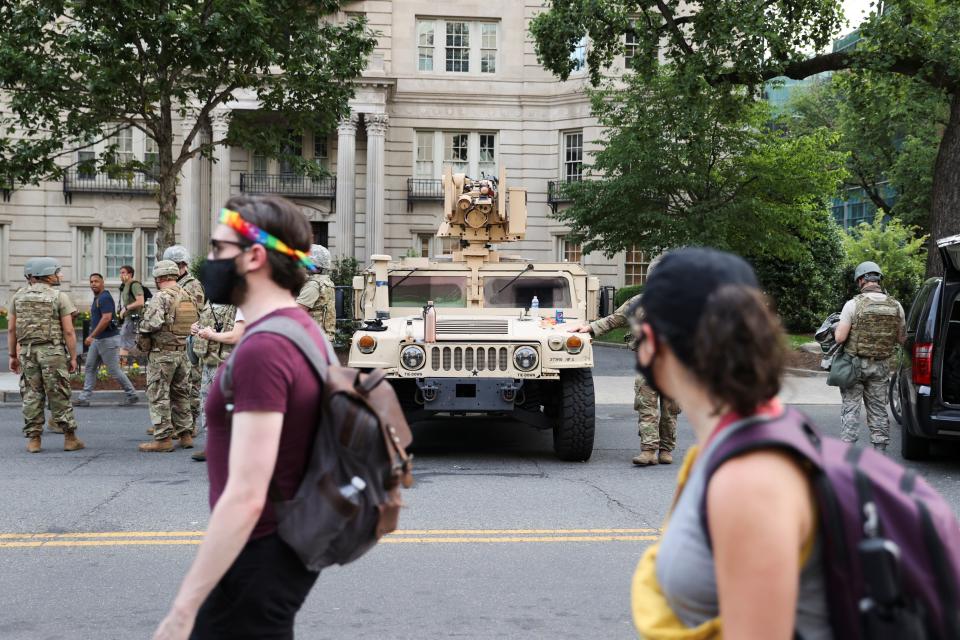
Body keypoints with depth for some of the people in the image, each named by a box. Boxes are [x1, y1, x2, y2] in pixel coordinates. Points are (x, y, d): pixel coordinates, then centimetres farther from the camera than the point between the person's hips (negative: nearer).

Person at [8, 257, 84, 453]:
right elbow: (68, 331, -9)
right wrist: (73, 357, -3)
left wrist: (13, 355, 15)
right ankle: (70, 438, 7)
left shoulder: (19, 297, 8)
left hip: (27, 352, 4)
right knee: (59, 396, 2)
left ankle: (33, 439, 9)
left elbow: (11, 329, 8)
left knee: (32, 395, 8)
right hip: (52, 352, -4)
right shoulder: (59, 297, -6)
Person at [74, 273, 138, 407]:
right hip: (97, 340, 10)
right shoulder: (97, 298, 14)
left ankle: (132, 395, 9)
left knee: (114, 370, -3)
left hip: (108, 339, -10)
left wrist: (91, 336, -25)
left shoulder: (105, 298, -16)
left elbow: (106, 319, -26)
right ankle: (84, 398, 5)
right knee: (89, 367, 5)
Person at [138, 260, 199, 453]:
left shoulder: (161, 297, -15)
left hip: (161, 353, -7)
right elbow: (196, 321, 12)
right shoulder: (188, 297, 8)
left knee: (159, 395, -1)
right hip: (182, 352, 7)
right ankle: (185, 433, 20)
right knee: (181, 393, 16)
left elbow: (151, 323, -24)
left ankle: (163, 438, 0)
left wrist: (142, 325, -4)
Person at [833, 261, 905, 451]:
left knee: (851, 407, 3)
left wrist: (836, 329, 4)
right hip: (881, 366, 4)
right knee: (878, 409, 12)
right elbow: (902, 339, 9)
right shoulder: (895, 306, -1)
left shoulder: (854, 304, -15)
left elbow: (840, 337, -17)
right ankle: (880, 450, 15)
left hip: (855, 364, -4)